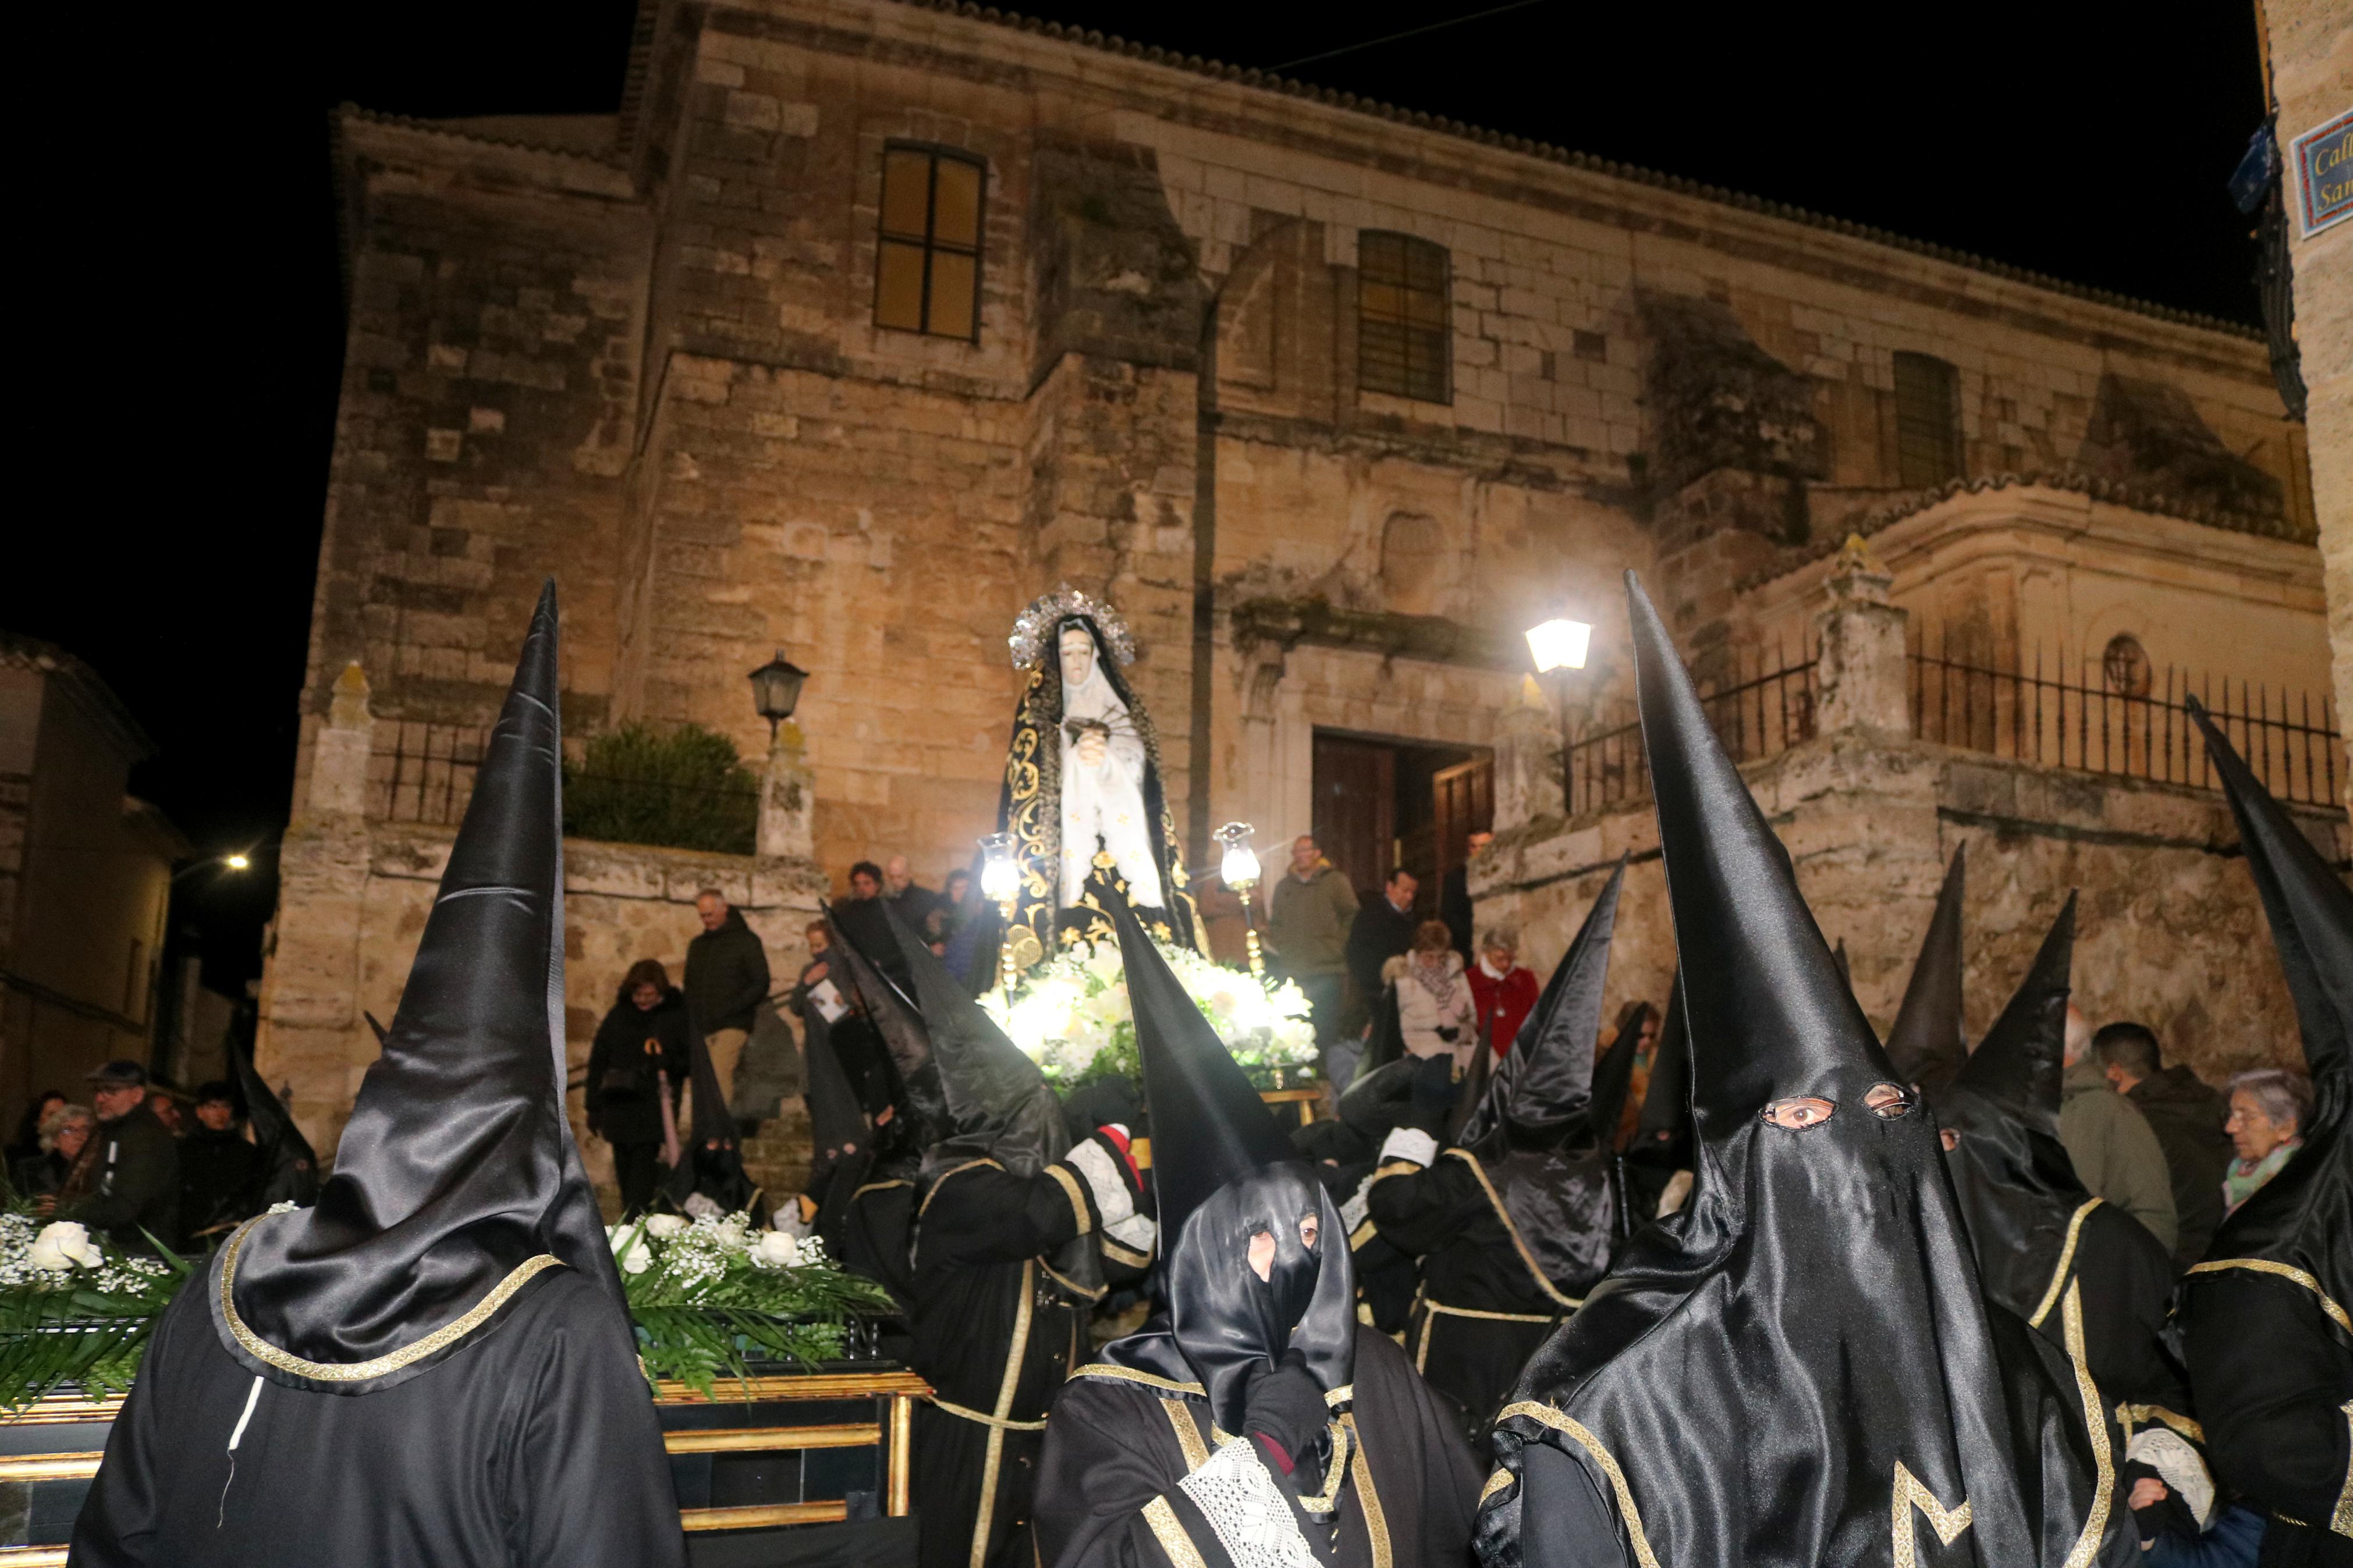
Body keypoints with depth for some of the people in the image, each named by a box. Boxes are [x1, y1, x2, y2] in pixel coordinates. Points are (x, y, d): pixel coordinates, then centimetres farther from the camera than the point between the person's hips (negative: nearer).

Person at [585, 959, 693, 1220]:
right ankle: (628, 1224, 21)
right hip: (618, 1107, 4)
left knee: (642, 1172, -12)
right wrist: (593, 1107, 8)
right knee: (624, 1169, 10)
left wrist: (669, 1063, -18)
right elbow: (598, 1060, 10)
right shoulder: (619, 1015, 8)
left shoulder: (677, 1016, 0)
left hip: (656, 1109, -4)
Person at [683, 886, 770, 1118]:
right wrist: (692, 1019, 8)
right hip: (703, 1028, 6)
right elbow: (690, 987, 24)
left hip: (733, 1026, -6)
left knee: (720, 1078, -19)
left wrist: (730, 1009, -14)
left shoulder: (746, 940, 2)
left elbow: (760, 983, -3)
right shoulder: (697, 945, 20)